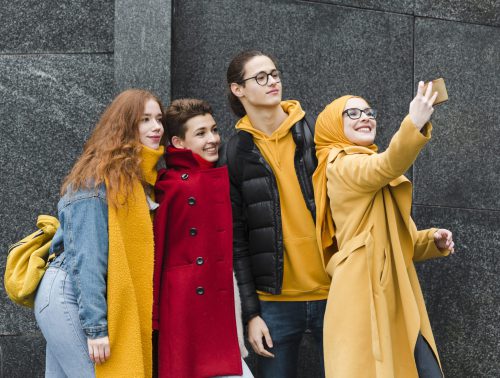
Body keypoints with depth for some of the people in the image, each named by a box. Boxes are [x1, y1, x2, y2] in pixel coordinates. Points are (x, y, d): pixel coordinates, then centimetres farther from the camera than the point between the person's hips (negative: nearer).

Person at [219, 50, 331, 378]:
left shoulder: (317, 135, 3)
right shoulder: (236, 154, 4)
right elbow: (236, 238, 3)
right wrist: (251, 312, -1)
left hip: (333, 293, 0)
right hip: (276, 302, 0)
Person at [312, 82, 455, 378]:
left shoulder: (370, 172, 23)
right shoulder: (342, 166, -6)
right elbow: (389, 166, -29)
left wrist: (432, 241, 6)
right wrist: (415, 125, -46)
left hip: (397, 297, 9)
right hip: (367, 297, -9)